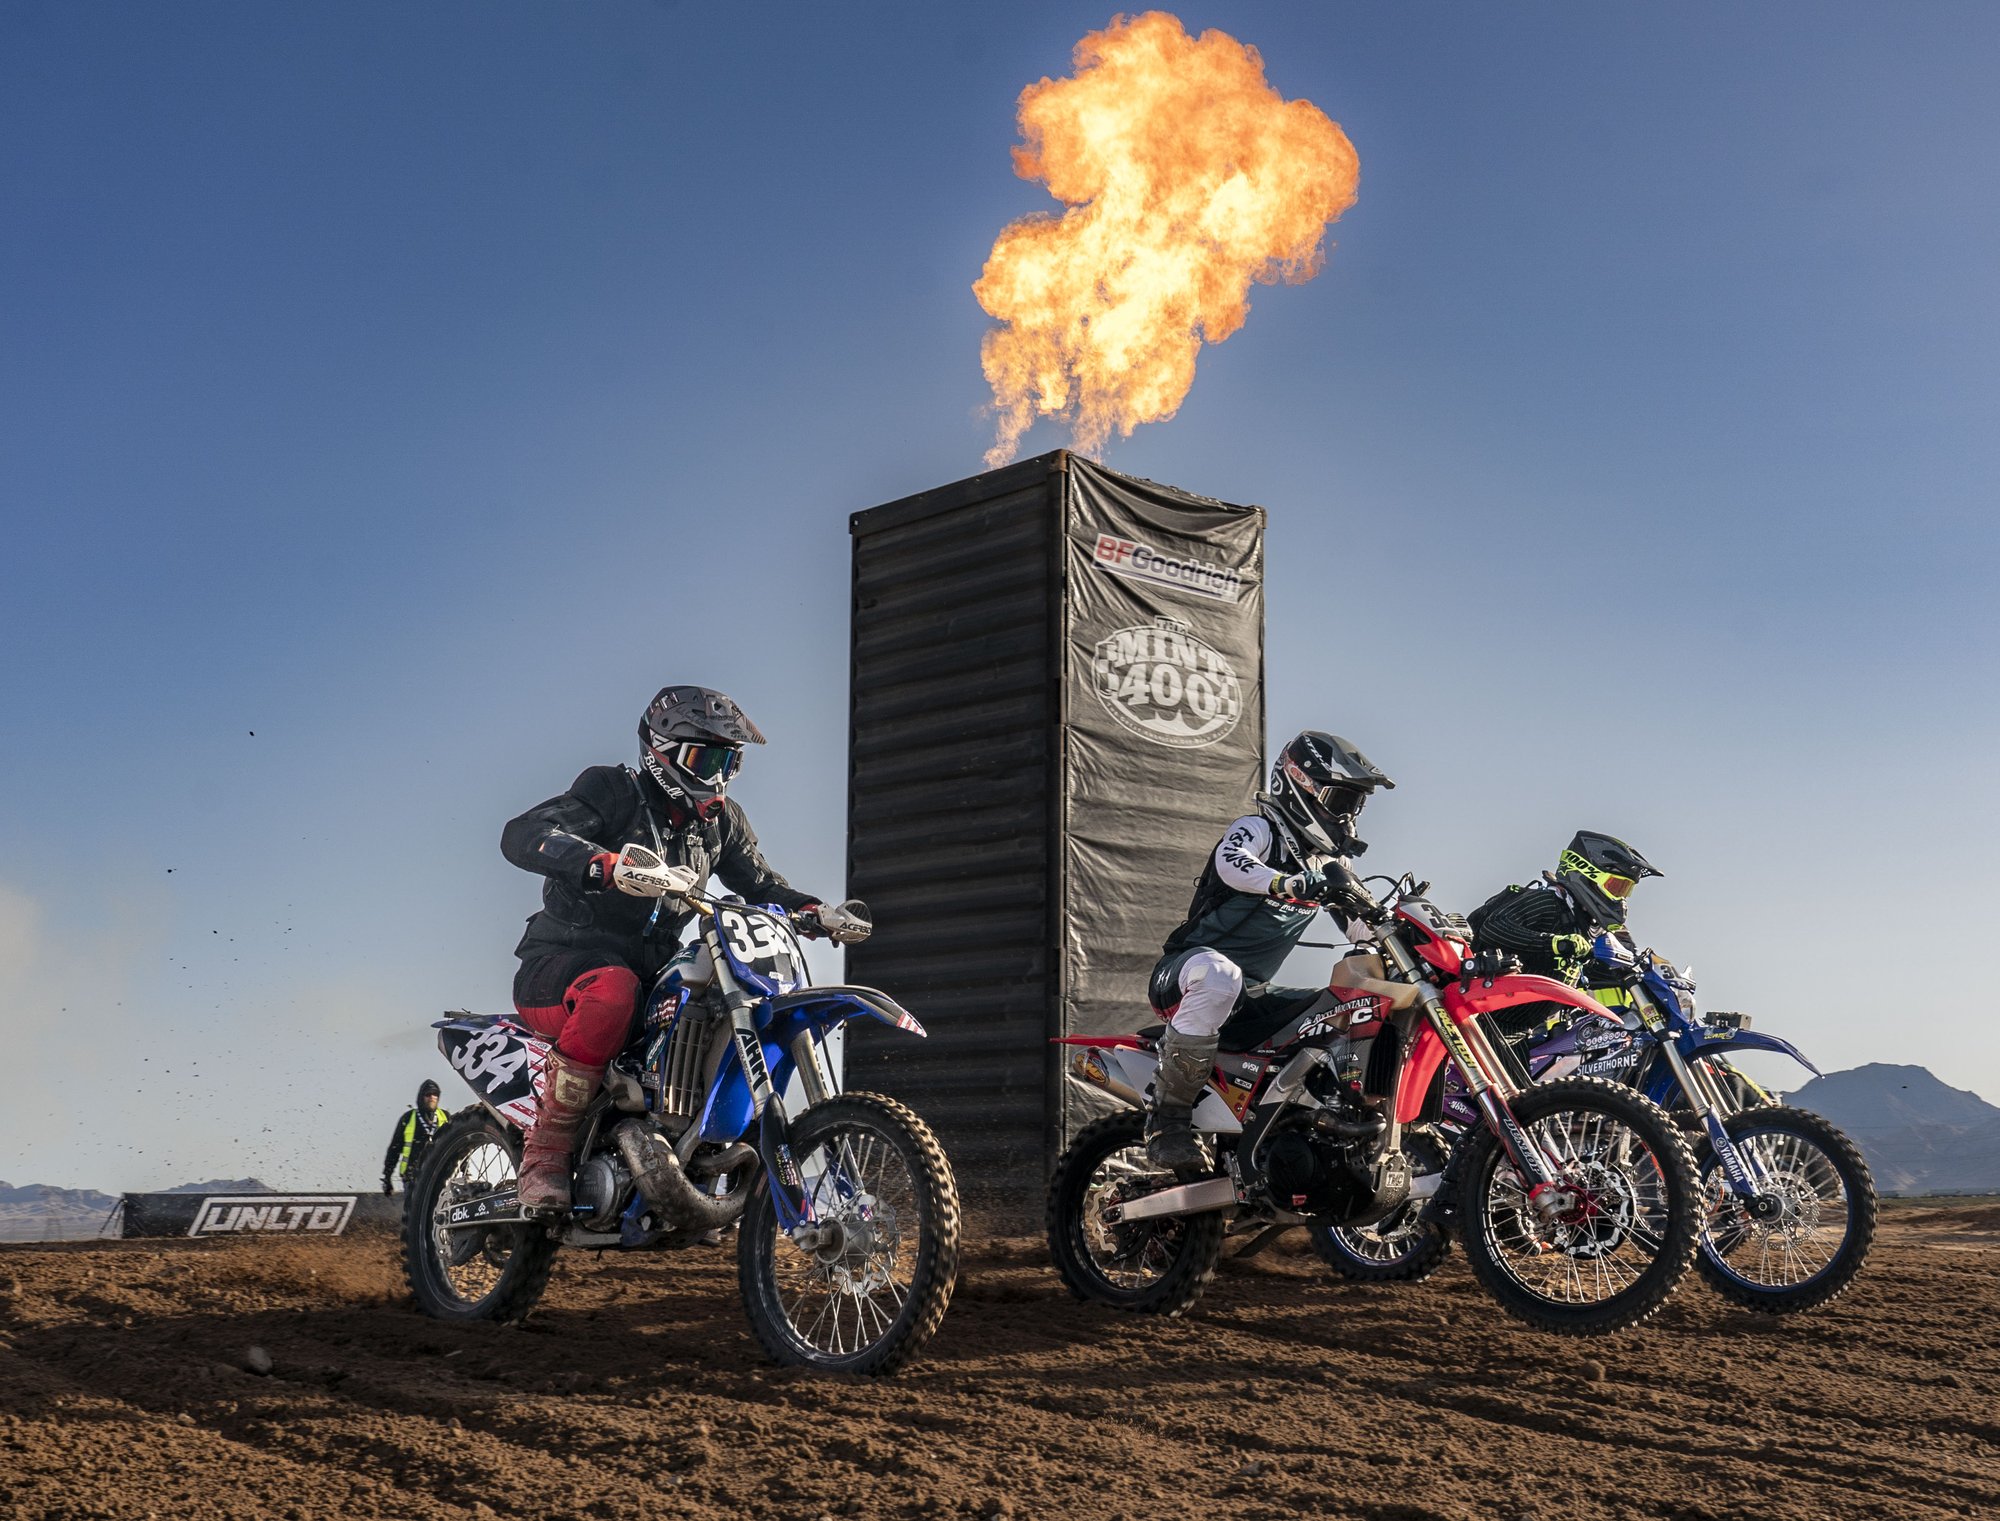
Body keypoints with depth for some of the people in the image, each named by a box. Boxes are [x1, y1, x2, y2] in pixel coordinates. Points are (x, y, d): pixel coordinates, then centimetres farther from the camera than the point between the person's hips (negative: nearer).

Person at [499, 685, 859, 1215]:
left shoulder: (721, 821, 12)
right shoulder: (612, 792, -9)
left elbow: (761, 884, 22)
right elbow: (521, 834, -25)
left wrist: (813, 911, -1)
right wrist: (606, 863, -43)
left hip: (652, 972, 7)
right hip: (560, 969, -7)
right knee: (613, 992, -40)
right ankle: (544, 1154, -29)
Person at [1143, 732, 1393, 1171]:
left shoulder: (1330, 862, 18)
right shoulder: (1259, 827, -7)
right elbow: (1231, 862, -31)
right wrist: (1292, 884, -46)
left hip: (1251, 992, 8)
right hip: (1193, 965, -8)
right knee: (1219, 976, -43)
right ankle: (1168, 1117, -35)